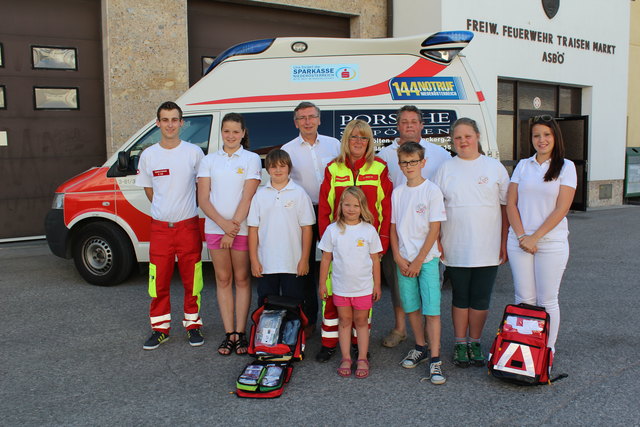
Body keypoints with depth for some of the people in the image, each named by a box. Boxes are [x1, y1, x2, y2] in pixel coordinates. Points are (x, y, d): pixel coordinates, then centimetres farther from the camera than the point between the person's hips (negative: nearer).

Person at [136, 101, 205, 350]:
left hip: (188, 226, -1)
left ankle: (192, 325, 21)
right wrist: (165, 210, 9)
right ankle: (160, 329, 19)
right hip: (160, 227, 1)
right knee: (159, 282, 5)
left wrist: (183, 209, 8)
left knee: (192, 280, 6)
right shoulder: (148, 155, 4)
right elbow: (148, 189, 15)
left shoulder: (194, 152, -1)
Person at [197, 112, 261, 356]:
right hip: (215, 227, 3)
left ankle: (240, 333, 11)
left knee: (242, 279, 4)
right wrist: (224, 224, -13)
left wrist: (233, 229, -13)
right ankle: (229, 334, 13)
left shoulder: (251, 159, 1)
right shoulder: (209, 160, 7)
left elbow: (247, 198, -7)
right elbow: (203, 199, 1)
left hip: (242, 228, -2)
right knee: (223, 279, 6)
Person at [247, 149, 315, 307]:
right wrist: (254, 261, 0)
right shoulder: (260, 195, 5)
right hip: (266, 264, 2)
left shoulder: (299, 193, 0)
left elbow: (306, 228, 0)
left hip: (293, 265, -1)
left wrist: (304, 259, -4)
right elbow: (253, 229, 4)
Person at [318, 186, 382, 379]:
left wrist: (377, 285, 4)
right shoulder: (332, 230, -4)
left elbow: (375, 259, 2)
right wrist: (322, 283, 3)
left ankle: (362, 359, 20)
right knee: (344, 321, 11)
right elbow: (326, 258, 2)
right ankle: (346, 358, 21)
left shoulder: (369, 230, -4)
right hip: (340, 286, 1)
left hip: (363, 287, 0)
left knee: (361, 321, 10)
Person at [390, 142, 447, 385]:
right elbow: (393, 228, 9)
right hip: (404, 260, 4)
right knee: (411, 307, 12)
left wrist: (419, 260, -11)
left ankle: (435, 360, -1)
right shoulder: (397, 193, 7)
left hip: (427, 259, -4)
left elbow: (434, 229, -9)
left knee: (431, 309, -5)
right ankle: (420, 348, 29)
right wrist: (398, 257, -2)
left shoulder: (432, 191, -6)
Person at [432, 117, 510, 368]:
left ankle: (475, 343, 23)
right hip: (456, 250, 0)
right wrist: (436, 241, -2)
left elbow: (505, 206, 6)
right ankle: (460, 344, 22)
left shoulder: (495, 167, 4)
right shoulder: (446, 169, 4)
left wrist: (505, 243, 2)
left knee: (480, 299, 7)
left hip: (488, 249, 0)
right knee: (460, 298, 9)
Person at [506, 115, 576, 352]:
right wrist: (521, 236, -8)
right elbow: (510, 203, 4)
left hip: (551, 242, -3)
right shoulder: (523, 165, 9)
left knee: (547, 300, 3)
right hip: (519, 241, 3)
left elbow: (561, 209, -8)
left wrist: (534, 237, -12)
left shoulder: (566, 167, -1)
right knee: (524, 298, 6)